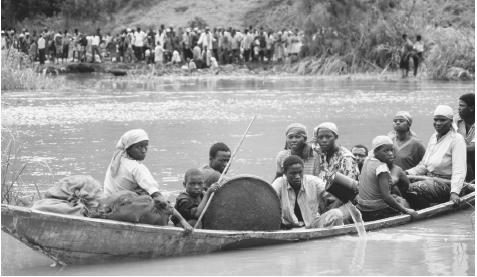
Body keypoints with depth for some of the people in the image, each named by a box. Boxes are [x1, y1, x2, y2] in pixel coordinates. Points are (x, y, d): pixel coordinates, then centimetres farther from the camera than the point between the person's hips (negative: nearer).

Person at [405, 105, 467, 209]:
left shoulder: (457, 139, -9)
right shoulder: (433, 137, 15)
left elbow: (459, 170, -18)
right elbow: (423, 165, 20)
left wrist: (454, 192, -31)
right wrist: (408, 173, 2)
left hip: (446, 183, -8)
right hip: (430, 179, 8)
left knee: (412, 190, -28)